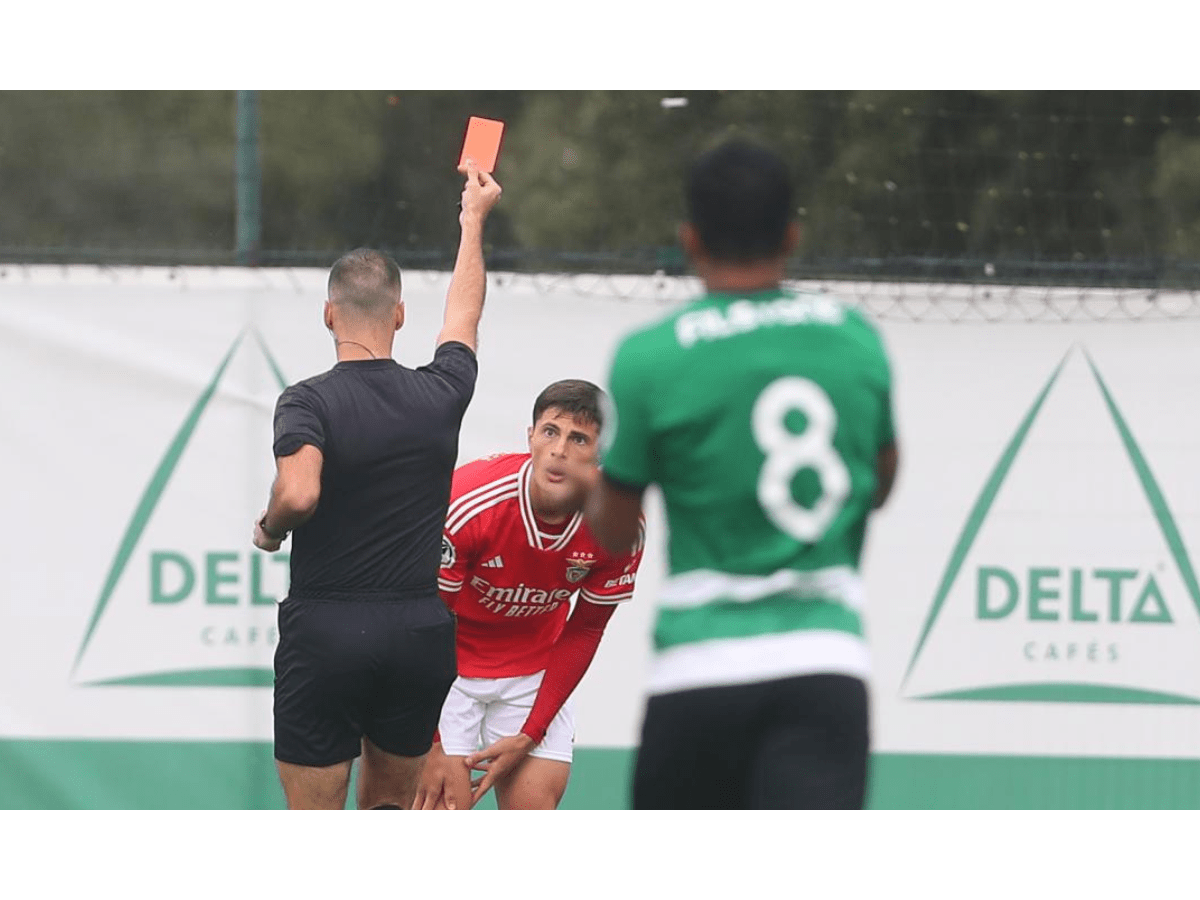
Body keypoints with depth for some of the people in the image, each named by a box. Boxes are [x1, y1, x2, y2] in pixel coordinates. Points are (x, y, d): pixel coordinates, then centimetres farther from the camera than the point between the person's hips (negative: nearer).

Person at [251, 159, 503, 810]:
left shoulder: (308, 402, -11)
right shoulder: (439, 396, 3)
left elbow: (298, 494, -30)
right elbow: (464, 315, 24)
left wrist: (269, 527, -6)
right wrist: (474, 219, 38)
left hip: (325, 633, -4)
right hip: (420, 632, 4)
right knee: (389, 809, 20)